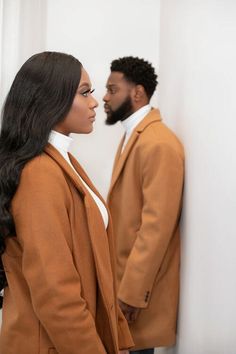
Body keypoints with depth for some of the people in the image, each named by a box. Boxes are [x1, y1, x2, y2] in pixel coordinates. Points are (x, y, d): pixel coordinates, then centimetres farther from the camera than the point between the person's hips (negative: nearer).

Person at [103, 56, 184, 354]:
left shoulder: (159, 144, -19)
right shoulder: (132, 136, 12)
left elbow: (157, 225, -23)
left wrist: (131, 293, -20)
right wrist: (123, 283, 13)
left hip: (140, 284, -9)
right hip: (125, 271, 9)